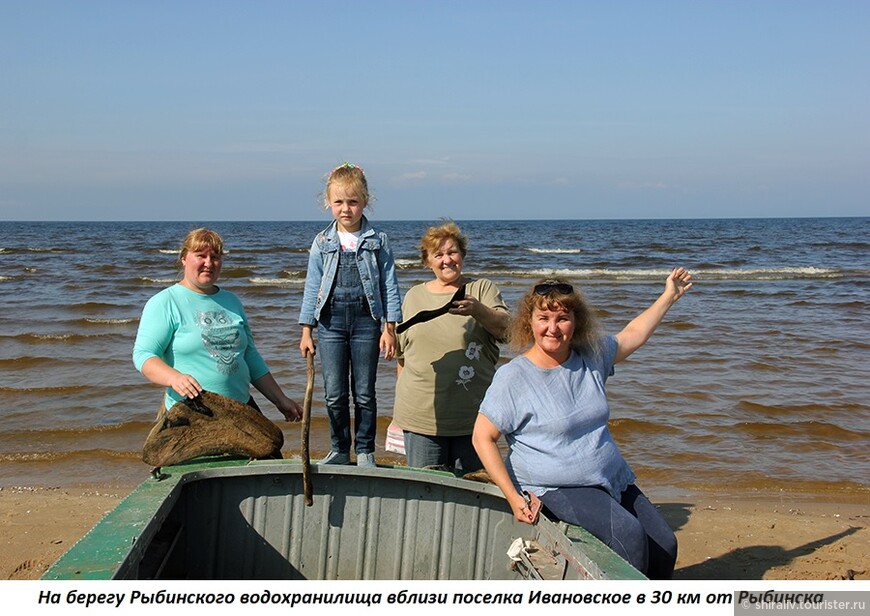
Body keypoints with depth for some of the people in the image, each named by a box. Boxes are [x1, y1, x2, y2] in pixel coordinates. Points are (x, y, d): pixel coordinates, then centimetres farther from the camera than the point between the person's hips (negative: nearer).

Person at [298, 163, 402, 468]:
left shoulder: (378, 240, 2)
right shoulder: (322, 243, 5)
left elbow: (389, 285, 2)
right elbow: (312, 287, 8)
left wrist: (389, 328, -3)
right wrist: (306, 331, 5)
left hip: (366, 320, -1)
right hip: (331, 320, 1)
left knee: (364, 393, 5)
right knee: (335, 394, 4)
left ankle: (365, 452, 18)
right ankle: (340, 450, 19)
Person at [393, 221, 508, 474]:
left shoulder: (482, 289, 6)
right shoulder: (414, 296, 13)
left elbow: (503, 326, -11)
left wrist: (477, 310, -30)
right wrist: (404, 400, 15)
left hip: (471, 414, -2)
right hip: (421, 414, 2)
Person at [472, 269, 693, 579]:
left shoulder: (591, 357, 4)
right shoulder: (513, 376, -13)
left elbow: (633, 335, 22)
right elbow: (482, 437, -11)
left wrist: (669, 296, 25)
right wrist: (513, 497, -18)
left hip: (615, 481, 7)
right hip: (559, 489, -7)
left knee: (664, 547, 3)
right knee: (628, 533, -28)